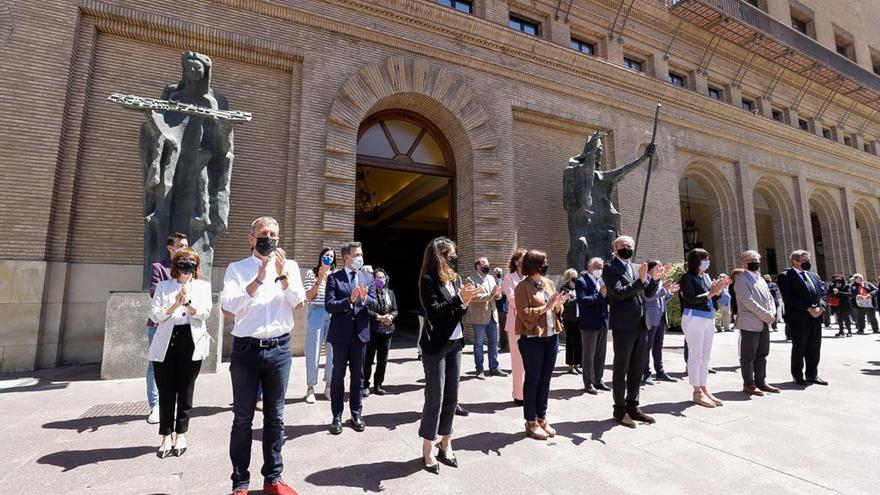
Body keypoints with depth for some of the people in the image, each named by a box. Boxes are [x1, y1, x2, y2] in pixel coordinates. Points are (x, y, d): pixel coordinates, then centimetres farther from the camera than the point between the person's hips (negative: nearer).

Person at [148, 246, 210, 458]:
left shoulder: (203, 286, 8)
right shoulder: (163, 286, 10)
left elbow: (205, 313, -5)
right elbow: (154, 314, 1)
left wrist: (188, 302, -22)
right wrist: (174, 305, -15)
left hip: (191, 343, 0)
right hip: (166, 343, 1)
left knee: (185, 391, 7)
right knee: (166, 392, 4)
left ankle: (181, 434, 21)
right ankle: (166, 437, 16)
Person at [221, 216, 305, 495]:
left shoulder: (289, 266, 6)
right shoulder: (237, 268, 2)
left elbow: (298, 300, -4)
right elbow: (229, 305, -11)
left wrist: (282, 274, -17)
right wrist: (259, 278, -20)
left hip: (279, 349, 2)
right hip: (246, 349, -1)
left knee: (275, 417, 12)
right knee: (243, 419, 8)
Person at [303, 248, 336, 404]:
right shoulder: (311, 273, 3)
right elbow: (308, 297, -4)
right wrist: (319, 280, -13)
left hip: (333, 315, 3)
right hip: (316, 313, -3)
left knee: (333, 351, 5)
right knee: (313, 351, 1)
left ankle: (328, 386, 19)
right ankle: (310, 388, 13)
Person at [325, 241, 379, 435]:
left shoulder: (368, 278, 6)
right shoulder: (334, 278, -4)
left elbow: (375, 306, 1)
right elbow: (329, 306, -12)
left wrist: (365, 298, -20)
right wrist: (349, 300, -25)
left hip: (360, 332, 3)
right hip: (341, 333, -3)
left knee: (358, 376, 13)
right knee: (338, 376, 9)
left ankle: (356, 414, 26)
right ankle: (337, 416, 22)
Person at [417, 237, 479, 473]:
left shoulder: (455, 278, 8)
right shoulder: (428, 280, -11)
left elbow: (458, 313, 11)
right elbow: (433, 311, -19)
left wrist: (465, 302, -9)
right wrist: (459, 298, -21)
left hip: (454, 343, 7)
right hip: (435, 346, -6)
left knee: (451, 396, 11)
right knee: (435, 397, 0)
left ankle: (445, 443, 26)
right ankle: (428, 449, 15)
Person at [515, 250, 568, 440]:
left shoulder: (549, 283, 11)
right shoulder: (523, 287, -10)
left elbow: (556, 311, 16)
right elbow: (525, 314, -17)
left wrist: (558, 304, -5)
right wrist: (546, 306, -20)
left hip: (551, 337, 7)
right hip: (532, 339, -6)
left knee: (545, 380, 13)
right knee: (533, 379, 3)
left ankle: (542, 418, 27)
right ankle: (531, 422, 16)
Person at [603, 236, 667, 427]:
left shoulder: (637, 268, 13)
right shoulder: (610, 268, -8)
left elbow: (649, 294, 12)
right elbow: (619, 293, -18)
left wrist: (654, 279, -5)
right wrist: (640, 280, -26)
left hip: (640, 325, 7)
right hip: (623, 326, -7)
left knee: (637, 369, 15)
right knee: (621, 370, 4)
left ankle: (633, 407, 29)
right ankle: (620, 410, 16)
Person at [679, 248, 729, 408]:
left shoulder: (706, 276, 13)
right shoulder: (688, 277, -9)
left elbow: (712, 299, 16)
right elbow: (691, 299, -18)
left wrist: (720, 289, 0)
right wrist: (711, 292, -18)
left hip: (709, 318, 8)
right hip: (694, 318, -8)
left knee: (705, 356, 12)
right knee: (696, 355, -2)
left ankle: (704, 389, 21)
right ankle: (697, 392, 5)